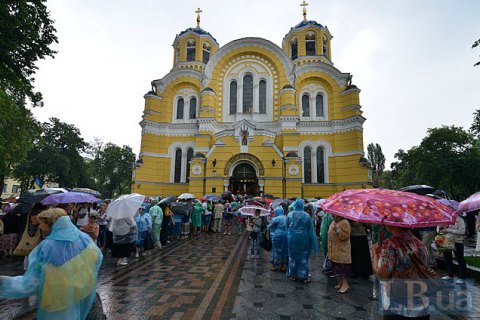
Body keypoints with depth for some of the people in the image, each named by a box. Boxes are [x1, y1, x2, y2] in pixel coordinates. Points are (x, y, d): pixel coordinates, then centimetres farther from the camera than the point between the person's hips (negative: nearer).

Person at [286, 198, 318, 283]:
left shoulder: (290, 214, -8)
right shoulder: (306, 216, -10)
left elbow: (287, 225, 3)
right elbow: (311, 230, -5)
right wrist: (313, 243, 3)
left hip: (292, 238, 1)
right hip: (303, 239, -1)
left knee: (292, 256, 14)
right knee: (303, 257, 10)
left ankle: (293, 274, 23)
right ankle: (304, 276, 15)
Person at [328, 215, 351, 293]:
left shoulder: (345, 223, -14)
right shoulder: (333, 222, 10)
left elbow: (345, 236, -21)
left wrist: (338, 230, -27)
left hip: (342, 251, -8)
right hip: (334, 251, 8)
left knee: (343, 267, 1)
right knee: (337, 267, 15)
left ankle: (345, 284, 12)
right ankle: (340, 283, 27)